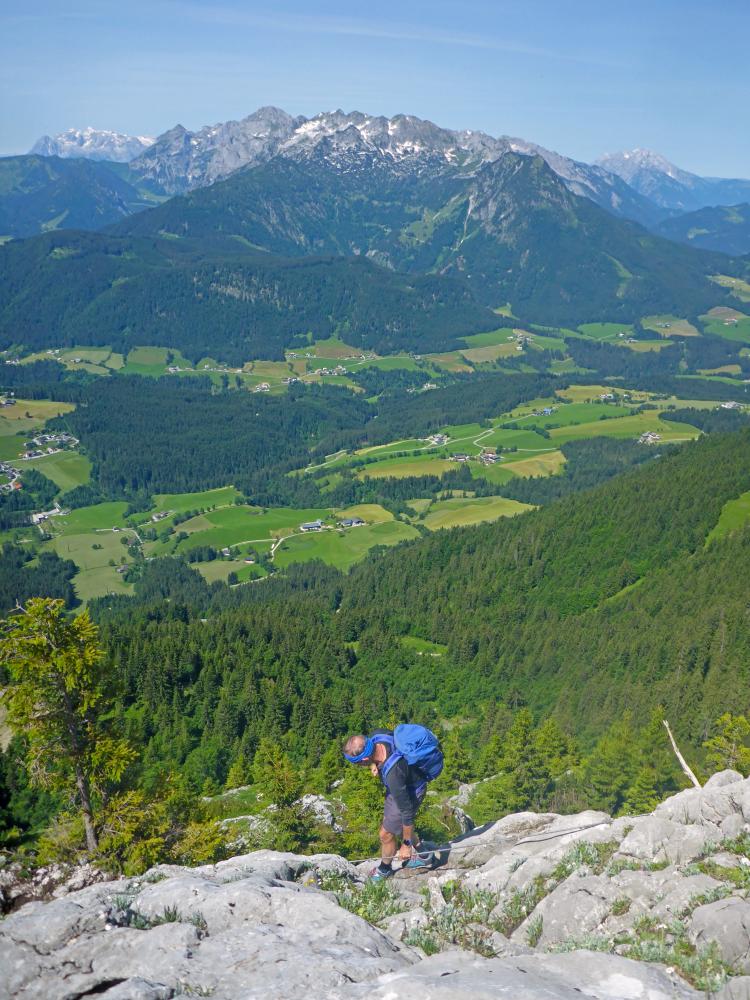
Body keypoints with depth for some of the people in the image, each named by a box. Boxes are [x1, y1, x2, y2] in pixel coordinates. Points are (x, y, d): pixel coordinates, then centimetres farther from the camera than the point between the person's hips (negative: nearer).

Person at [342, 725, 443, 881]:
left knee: (386, 834, 10)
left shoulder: (393, 773, -45)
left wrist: (406, 845, -17)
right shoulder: (377, 736, -28)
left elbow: (407, 810, -31)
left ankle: (384, 869, 41)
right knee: (394, 822, 27)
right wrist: (374, 765, -15)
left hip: (410, 793, -7)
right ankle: (422, 856, 49)